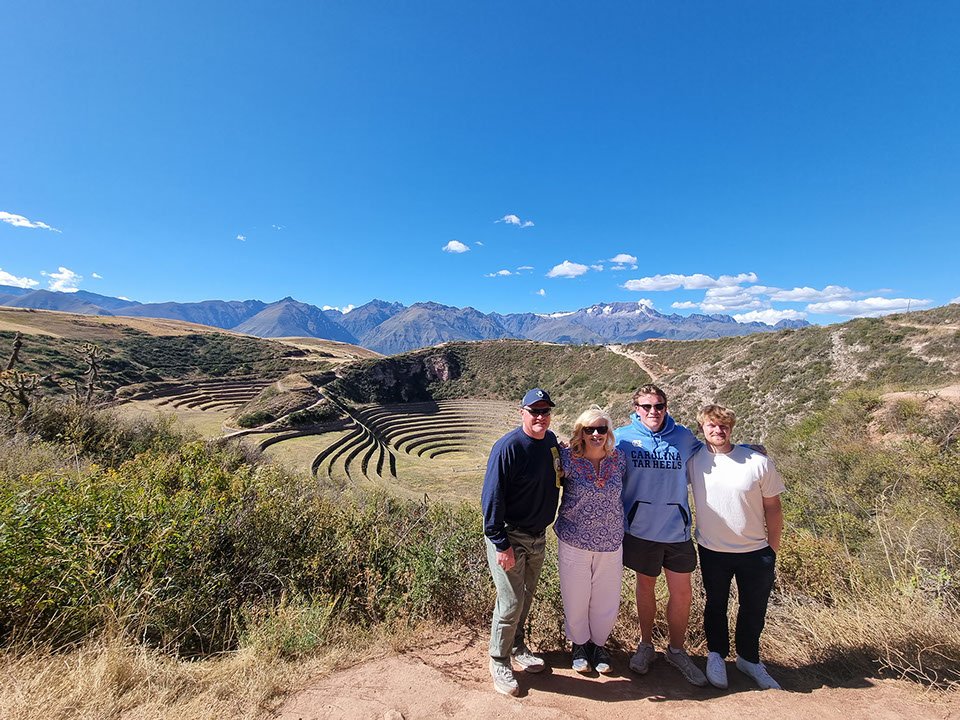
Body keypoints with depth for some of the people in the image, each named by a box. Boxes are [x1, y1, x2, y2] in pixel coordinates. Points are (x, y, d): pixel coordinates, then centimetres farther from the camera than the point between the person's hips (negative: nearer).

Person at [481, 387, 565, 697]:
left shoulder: (551, 440, -1)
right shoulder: (508, 447, -24)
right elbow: (492, 497, -23)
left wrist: (561, 473, 0)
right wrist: (501, 544, -21)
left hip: (538, 536, 7)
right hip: (509, 537, -7)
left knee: (526, 596, 22)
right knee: (511, 602, 3)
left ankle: (517, 647, 44)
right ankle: (499, 662, 27)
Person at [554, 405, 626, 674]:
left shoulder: (618, 458, -5)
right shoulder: (568, 459, -16)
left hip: (611, 543, 3)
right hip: (574, 541, -2)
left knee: (607, 599, 16)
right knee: (576, 598, 14)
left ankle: (599, 644, 44)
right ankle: (579, 644, 42)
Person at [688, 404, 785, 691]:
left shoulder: (758, 462, -13)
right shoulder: (693, 461, -12)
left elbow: (773, 507, -3)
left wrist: (773, 549, 1)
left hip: (755, 551, 0)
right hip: (712, 550, 0)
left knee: (754, 609, 17)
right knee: (716, 605, 18)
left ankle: (748, 658, 42)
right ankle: (716, 654, 41)